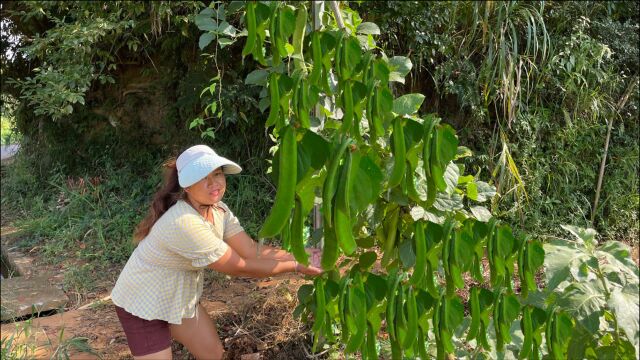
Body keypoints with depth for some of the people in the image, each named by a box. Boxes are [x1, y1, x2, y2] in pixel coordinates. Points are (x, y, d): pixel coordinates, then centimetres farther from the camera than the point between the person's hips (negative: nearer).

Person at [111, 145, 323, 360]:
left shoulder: (218, 209, -9)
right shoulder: (184, 223, -36)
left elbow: (252, 250, -10)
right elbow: (239, 267, -29)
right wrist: (295, 267, -24)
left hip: (180, 297, 8)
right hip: (143, 305, -8)